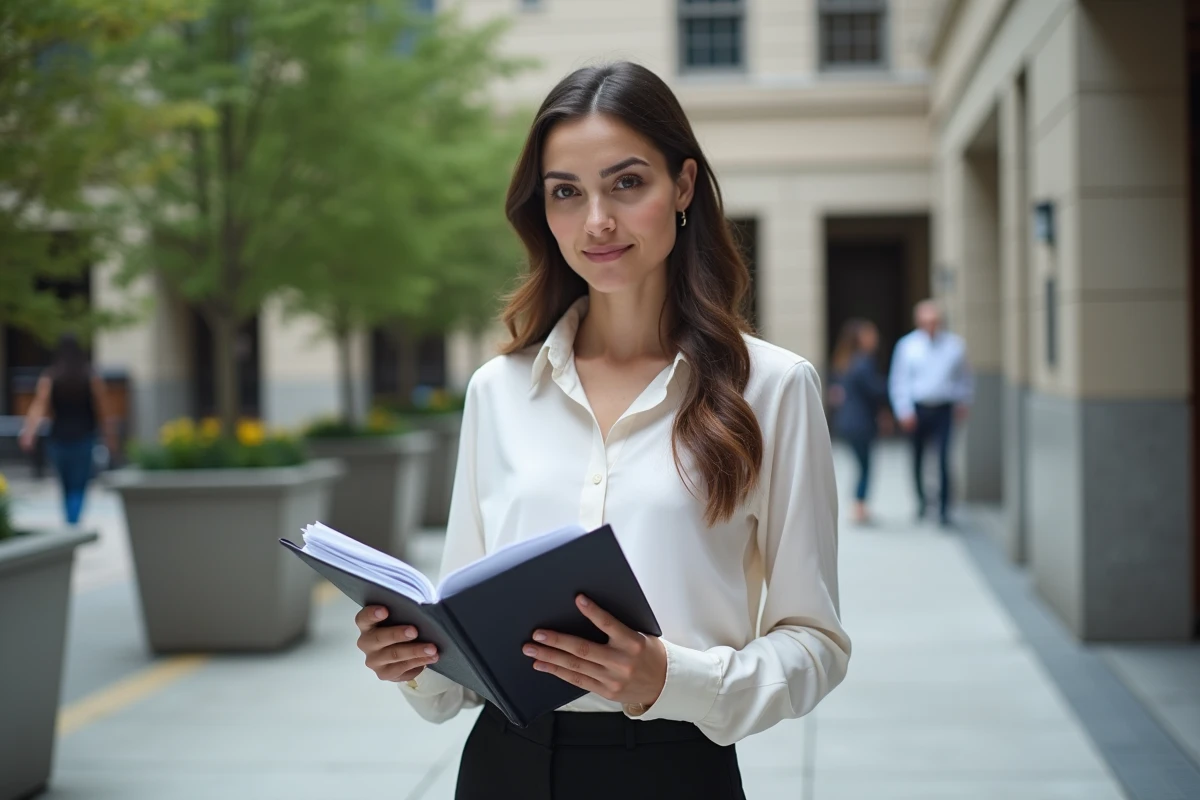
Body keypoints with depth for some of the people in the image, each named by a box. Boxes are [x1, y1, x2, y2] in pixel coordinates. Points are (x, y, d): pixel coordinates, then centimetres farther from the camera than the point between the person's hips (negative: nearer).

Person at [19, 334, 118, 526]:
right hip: (84, 438, -2)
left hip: (58, 439, 2)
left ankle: (71, 524, 26)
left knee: (67, 487, 17)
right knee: (79, 487, -3)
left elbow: (39, 406, -15)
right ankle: (74, 522, -23)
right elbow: (102, 409, -5)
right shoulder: (91, 377, -3)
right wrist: (110, 436, 1)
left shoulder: (49, 377, -2)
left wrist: (29, 433, -25)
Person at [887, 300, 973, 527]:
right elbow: (899, 381, 1)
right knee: (918, 458, 11)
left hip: (944, 410, -1)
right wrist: (904, 412, -4)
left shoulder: (955, 344, 2)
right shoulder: (907, 345, -1)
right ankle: (921, 498, 32)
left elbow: (965, 377, 15)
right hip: (917, 410, 1)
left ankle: (944, 508, -4)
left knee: (944, 459, -11)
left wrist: (963, 403, 13)